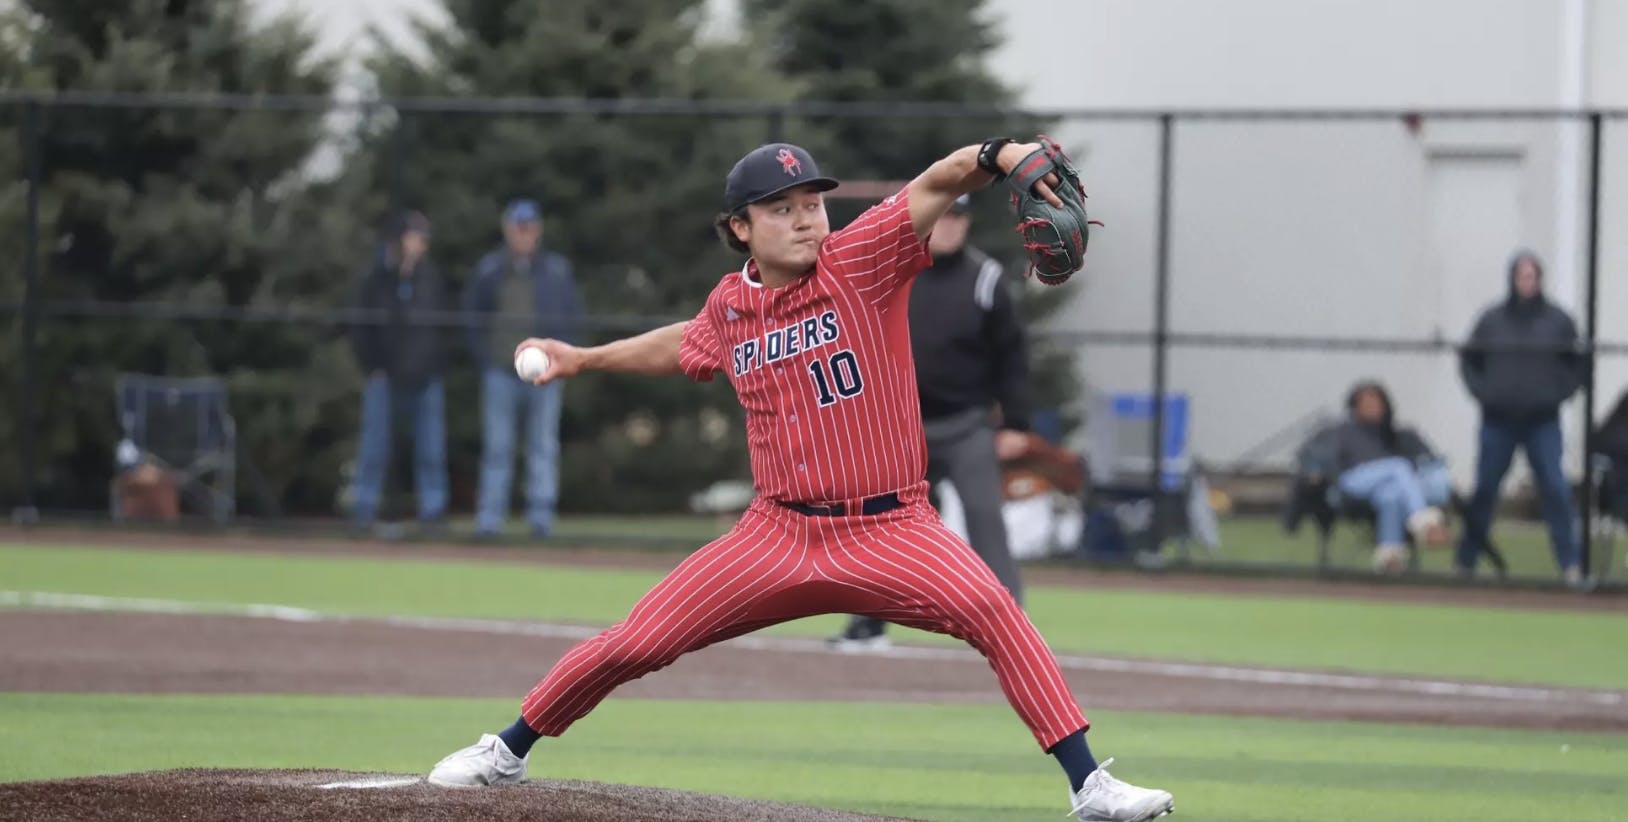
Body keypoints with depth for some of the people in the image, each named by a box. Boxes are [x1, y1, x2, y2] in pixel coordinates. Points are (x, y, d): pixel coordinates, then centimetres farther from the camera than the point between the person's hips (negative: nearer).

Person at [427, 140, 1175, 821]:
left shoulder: (860, 263, -8)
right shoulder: (730, 308, 5)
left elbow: (936, 186, -24)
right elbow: (684, 348, 30)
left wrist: (996, 156, -44)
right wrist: (582, 360, 39)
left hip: (889, 531, -4)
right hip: (777, 535, 4)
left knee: (991, 608, -29)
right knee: (631, 644, 2)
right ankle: (507, 753, 25)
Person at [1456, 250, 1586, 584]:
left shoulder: (1557, 321, 0)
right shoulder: (1492, 320, 1)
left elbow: (1579, 364, 8)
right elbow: (1469, 359, 10)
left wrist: (1560, 392, -4)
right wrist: (1482, 391, -3)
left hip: (1543, 422, -1)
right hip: (1498, 421, 1)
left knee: (1555, 488, -9)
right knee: (1484, 489, 5)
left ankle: (1570, 564, -6)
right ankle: (1466, 560, 15)